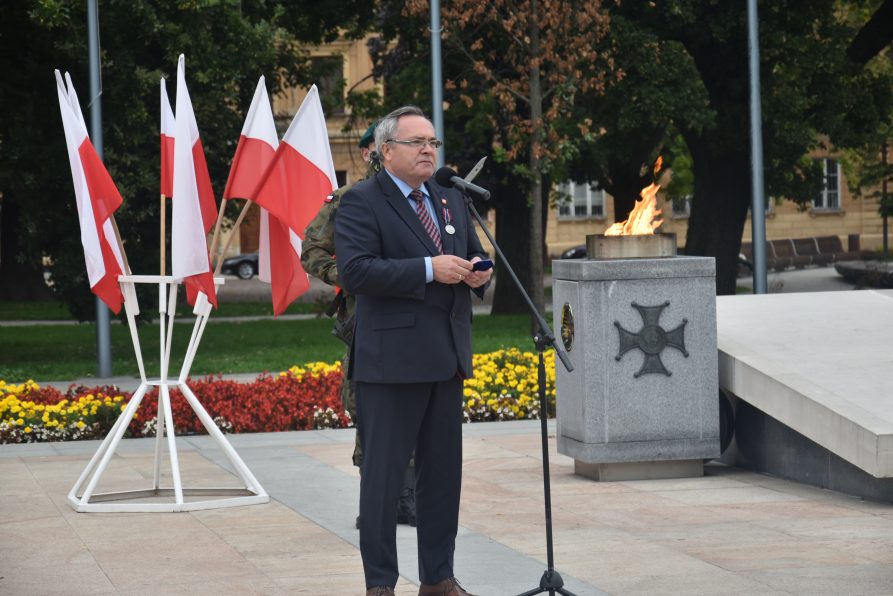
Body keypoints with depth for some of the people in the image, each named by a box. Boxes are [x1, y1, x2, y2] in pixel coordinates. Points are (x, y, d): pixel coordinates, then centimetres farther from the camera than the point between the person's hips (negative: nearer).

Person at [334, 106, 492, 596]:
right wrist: (429, 269, -23)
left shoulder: (451, 201, 17)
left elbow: (475, 256, 25)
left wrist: (477, 273, 0)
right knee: (383, 474, -1)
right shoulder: (361, 202, -6)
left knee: (443, 471, 12)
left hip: (446, 358, 7)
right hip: (391, 360, -7)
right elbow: (355, 270, -18)